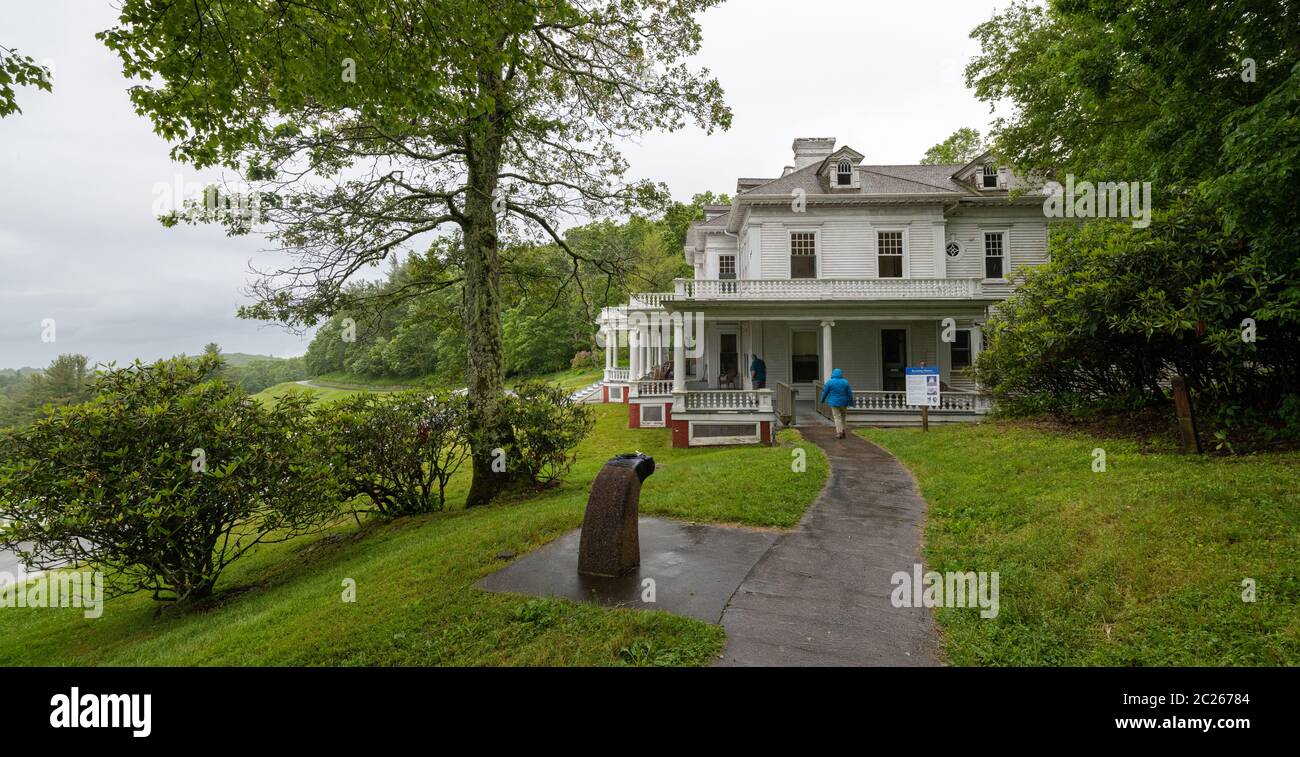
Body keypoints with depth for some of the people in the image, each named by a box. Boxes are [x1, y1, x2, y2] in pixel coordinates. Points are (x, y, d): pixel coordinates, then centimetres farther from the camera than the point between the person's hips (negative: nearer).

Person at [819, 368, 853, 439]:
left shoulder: (830, 382, -7)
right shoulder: (845, 382, -1)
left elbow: (825, 392, -1)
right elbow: (849, 393, 0)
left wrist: (822, 400, 13)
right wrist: (851, 402, 10)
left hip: (834, 402, -2)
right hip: (843, 402, 2)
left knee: (837, 417, -1)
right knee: (842, 416, 18)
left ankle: (839, 433, -7)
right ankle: (842, 430, 17)